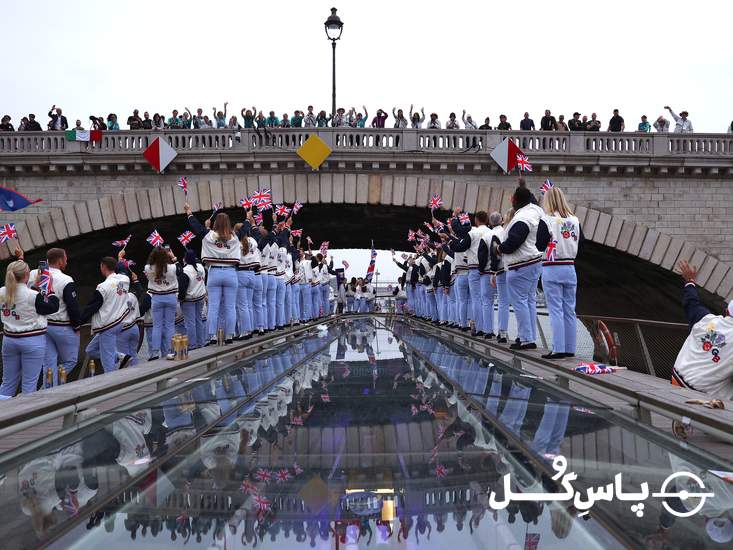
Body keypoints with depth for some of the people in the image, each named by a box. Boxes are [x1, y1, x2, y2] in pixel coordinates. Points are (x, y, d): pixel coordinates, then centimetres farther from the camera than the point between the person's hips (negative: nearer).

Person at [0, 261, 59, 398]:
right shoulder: (33, 296, -20)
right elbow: (53, 307, -6)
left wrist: (35, 285, 14)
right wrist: (50, 288, 2)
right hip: (32, 341, -6)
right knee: (29, 383, 4)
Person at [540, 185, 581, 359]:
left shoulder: (546, 220, -11)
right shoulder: (574, 221, 4)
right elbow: (581, 241, 12)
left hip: (551, 269, -5)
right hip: (570, 268, 5)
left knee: (556, 310, -2)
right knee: (569, 310, 10)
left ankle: (558, 348, -2)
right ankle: (570, 348, 16)